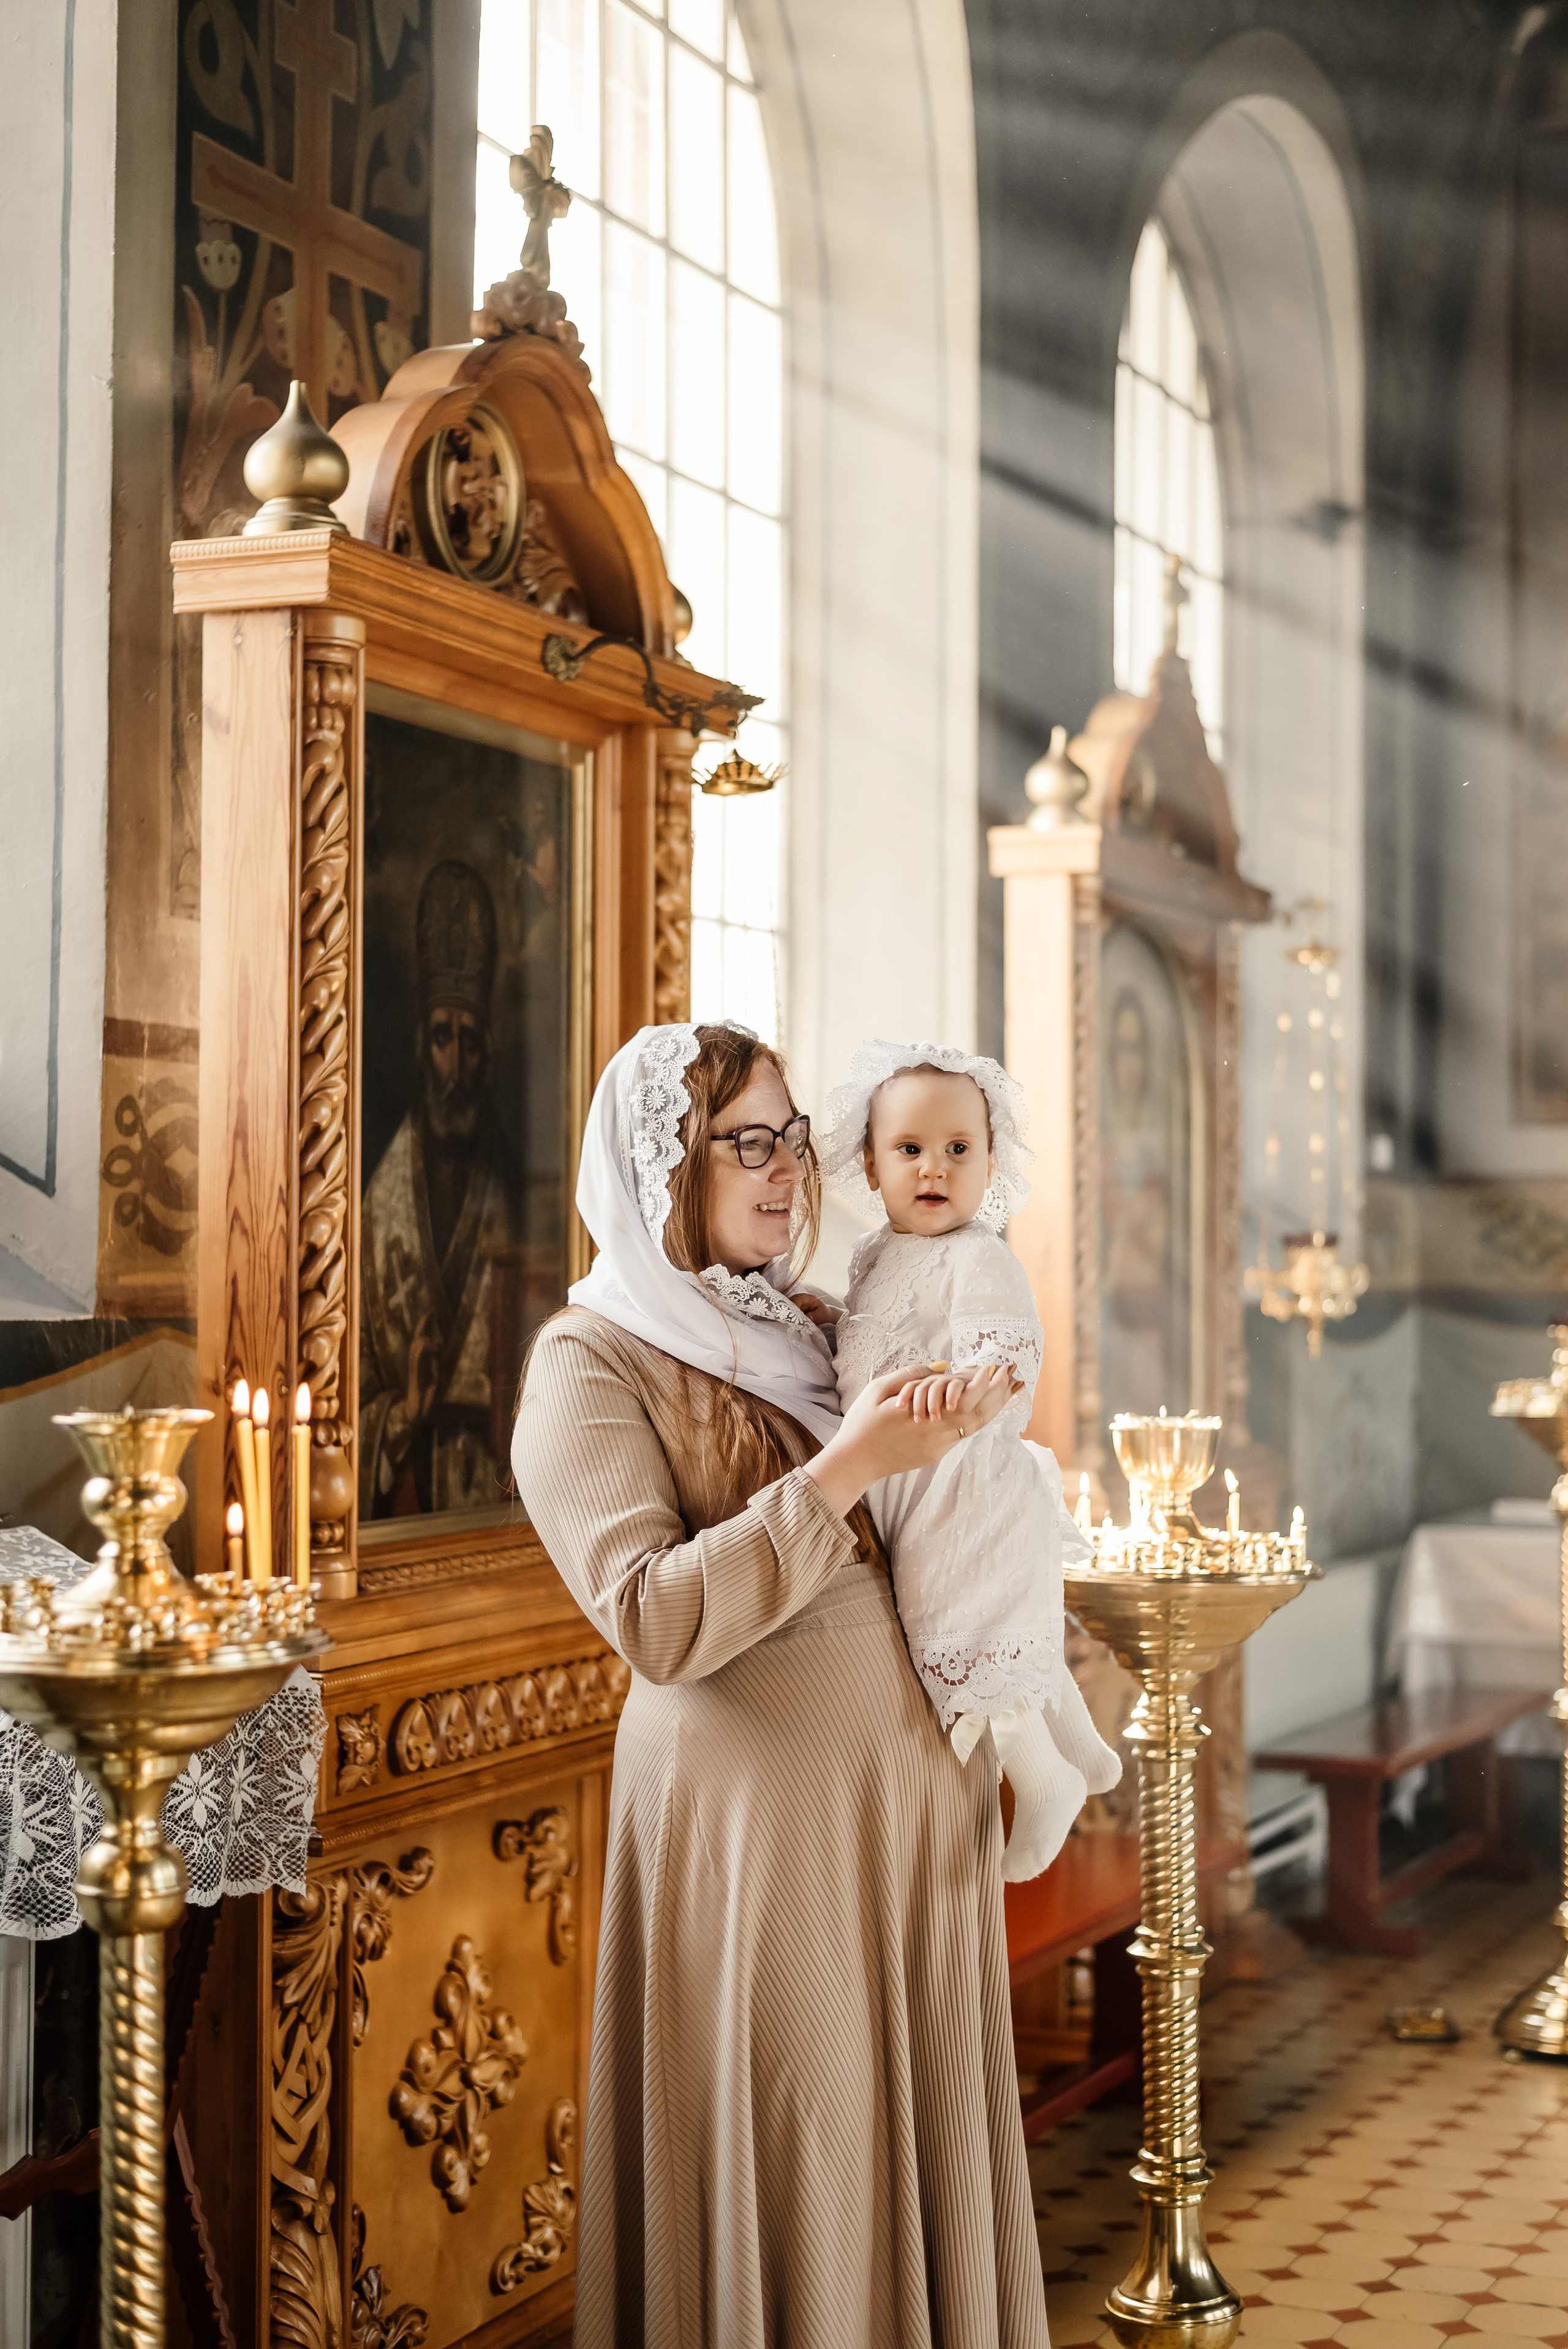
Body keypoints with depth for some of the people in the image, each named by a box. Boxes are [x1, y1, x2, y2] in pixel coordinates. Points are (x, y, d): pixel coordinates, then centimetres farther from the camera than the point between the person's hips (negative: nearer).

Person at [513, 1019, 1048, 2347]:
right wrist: (847, 1467, -22)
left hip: (922, 1799, 6)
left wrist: (962, 1424, 3)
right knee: (792, 2177, 1)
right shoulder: (590, 1367, -7)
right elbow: (656, 1620, -20)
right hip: (761, 1824, -6)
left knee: (920, 2145, 12)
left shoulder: (813, 1331, 12)